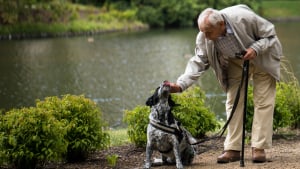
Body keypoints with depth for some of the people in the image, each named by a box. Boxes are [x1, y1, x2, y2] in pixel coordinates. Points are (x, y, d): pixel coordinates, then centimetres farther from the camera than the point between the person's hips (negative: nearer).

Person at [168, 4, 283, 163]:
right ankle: (232, 149, 3)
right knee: (233, 102, -1)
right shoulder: (204, 37, -26)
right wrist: (180, 84, -33)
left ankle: (259, 148, -3)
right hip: (235, 63, 3)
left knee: (263, 102, -7)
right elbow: (198, 62, -20)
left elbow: (270, 34, -21)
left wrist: (255, 49, -37)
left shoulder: (244, 18, -37)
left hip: (261, 59, -3)